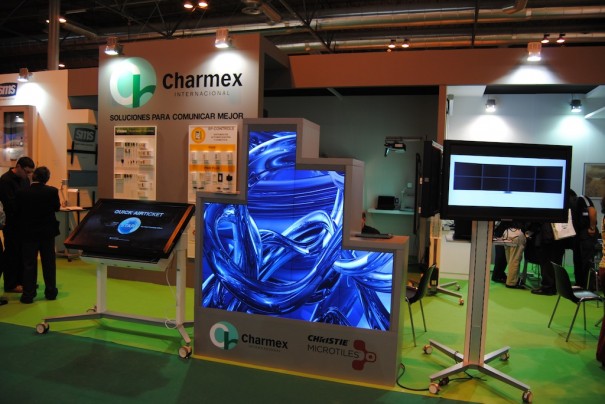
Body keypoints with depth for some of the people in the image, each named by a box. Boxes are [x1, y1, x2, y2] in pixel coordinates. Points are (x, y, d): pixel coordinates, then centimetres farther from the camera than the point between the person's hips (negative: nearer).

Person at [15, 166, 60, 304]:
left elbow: (18, 212, -2)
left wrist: (24, 224, 16)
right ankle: (51, 292, 17)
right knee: (49, 263, 11)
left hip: (28, 232, 0)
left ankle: (28, 294, 10)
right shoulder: (52, 191, -12)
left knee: (29, 264, 7)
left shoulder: (22, 193, -11)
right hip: (47, 232, 1)